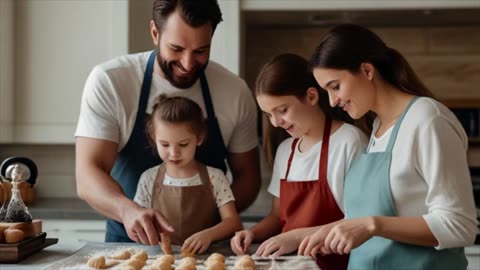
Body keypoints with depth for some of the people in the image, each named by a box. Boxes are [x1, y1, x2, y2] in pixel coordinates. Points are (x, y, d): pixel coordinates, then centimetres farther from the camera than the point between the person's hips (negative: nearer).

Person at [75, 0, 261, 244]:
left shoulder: (235, 91, -3)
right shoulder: (108, 81, -9)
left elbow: (247, 176, 8)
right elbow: (87, 177, -15)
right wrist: (127, 210, -36)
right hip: (129, 242, -2)